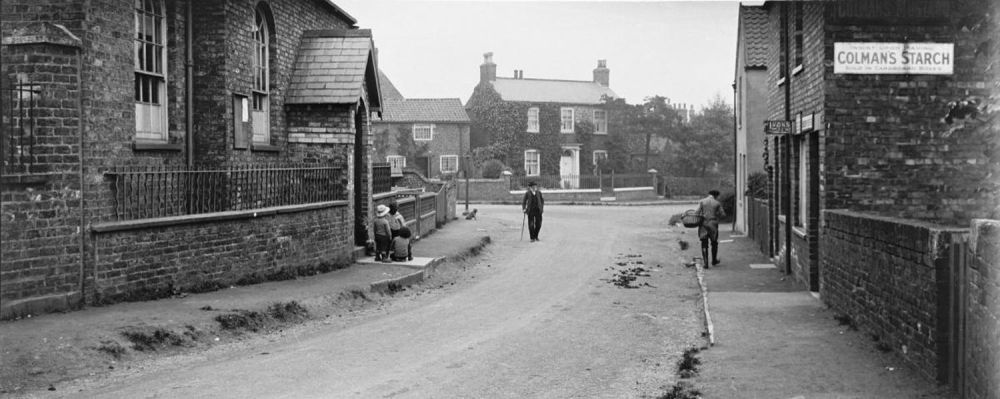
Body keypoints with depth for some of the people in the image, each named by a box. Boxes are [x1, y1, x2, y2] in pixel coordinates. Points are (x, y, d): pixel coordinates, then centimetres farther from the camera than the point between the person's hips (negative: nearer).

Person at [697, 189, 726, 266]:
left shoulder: (702, 201, 1)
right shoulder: (717, 203, 0)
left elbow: (697, 212, -9)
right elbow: (723, 215, 1)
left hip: (703, 224, 0)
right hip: (713, 225, 0)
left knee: (704, 244, 3)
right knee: (714, 243, 18)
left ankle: (705, 262, -6)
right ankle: (714, 261, 30)